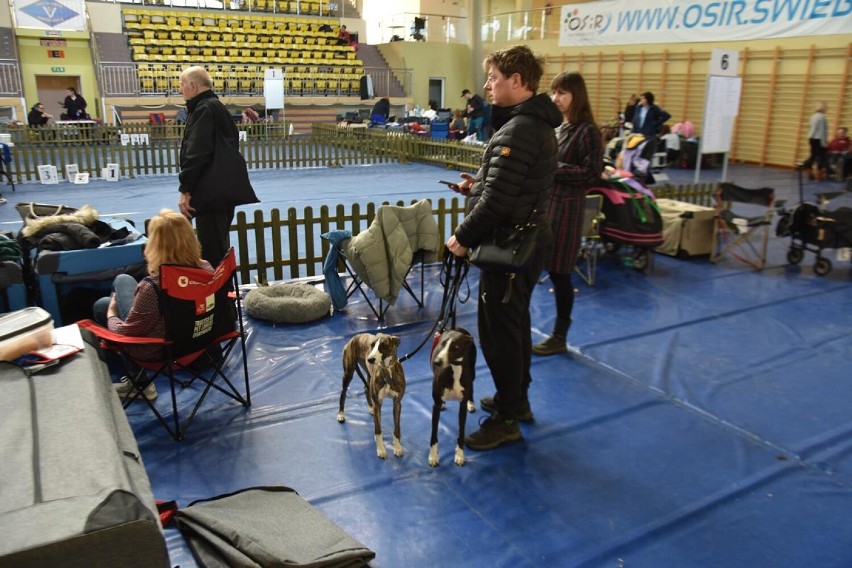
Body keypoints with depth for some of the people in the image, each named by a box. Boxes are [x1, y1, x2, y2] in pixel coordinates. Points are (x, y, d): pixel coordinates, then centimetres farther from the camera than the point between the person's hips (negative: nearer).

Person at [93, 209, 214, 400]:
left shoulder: (152, 287, -37)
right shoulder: (205, 269, -20)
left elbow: (125, 332, -23)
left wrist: (111, 315, 1)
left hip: (155, 352, -6)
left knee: (102, 306, 23)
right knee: (122, 280, 22)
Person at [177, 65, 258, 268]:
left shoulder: (203, 109, -11)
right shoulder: (217, 107, 19)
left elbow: (196, 154, -19)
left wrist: (185, 190, -17)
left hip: (212, 191, -10)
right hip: (223, 189, 10)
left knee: (212, 252, -7)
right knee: (219, 247, 18)